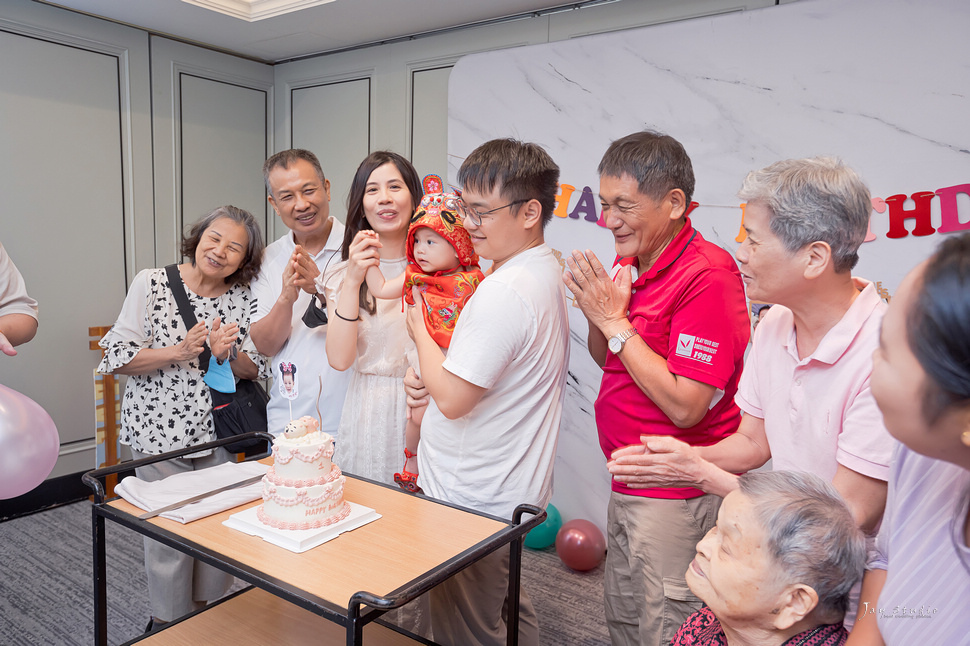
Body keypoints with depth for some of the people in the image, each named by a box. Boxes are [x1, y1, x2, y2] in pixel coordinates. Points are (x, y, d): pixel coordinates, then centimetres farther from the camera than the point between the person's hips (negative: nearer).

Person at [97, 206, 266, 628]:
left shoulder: (243, 297, 1)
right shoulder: (151, 283, -6)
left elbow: (255, 371, 4)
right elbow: (116, 357, -7)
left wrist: (228, 355, -17)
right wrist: (178, 352, -20)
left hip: (219, 433, 3)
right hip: (160, 432, -2)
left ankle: (206, 610, 36)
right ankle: (168, 624, 30)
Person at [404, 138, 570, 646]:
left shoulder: (505, 292, -26)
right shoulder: (545, 271, 6)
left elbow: (451, 400, -23)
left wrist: (419, 330, -8)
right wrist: (431, 375, 0)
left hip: (475, 500, -10)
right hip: (514, 489, 10)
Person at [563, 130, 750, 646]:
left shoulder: (707, 276, -22)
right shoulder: (631, 264, 4)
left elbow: (684, 406, -27)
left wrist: (614, 320, -21)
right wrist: (596, 314, -8)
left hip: (675, 498, -9)